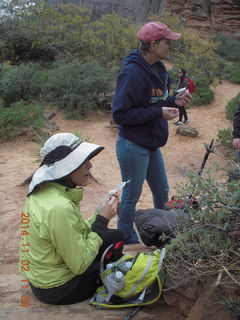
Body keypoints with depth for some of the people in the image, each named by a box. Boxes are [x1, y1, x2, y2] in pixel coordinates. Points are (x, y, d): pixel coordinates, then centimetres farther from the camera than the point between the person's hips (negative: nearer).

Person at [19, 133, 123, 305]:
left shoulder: (42, 190, -5)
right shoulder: (59, 208, -33)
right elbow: (80, 265, -25)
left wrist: (101, 215, -8)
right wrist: (102, 219, -20)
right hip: (57, 289, -8)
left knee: (116, 236, 11)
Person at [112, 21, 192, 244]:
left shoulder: (158, 69, 7)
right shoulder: (132, 73, -21)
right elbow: (120, 114, -23)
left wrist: (173, 101, -3)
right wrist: (159, 113, -24)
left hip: (152, 146, 9)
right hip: (133, 147, -9)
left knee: (162, 192, 21)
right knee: (131, 197, 8)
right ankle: (128, 243, 28)